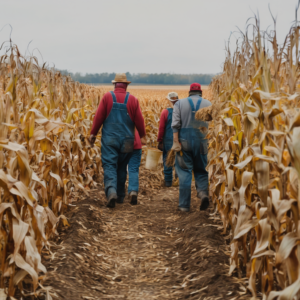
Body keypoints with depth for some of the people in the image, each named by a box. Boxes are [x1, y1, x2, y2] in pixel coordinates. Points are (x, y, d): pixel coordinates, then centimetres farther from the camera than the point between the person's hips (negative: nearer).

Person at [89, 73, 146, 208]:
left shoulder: (107, 97, -4)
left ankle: (111, 191, -27)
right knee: (122, 167, 16)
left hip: (109, 139, -2)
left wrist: (93, 133, 5)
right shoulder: (132, 99, -1)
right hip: (127, 140, 2)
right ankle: (120, 194, 25)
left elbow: (99, 117, -5)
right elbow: (139, 120, 2)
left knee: (109, 165, -5)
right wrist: (142, 136, 15)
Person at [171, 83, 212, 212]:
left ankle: (184, 204, 4)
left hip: (184, 140, 0)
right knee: (201, 170, 13)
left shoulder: (180, 103, 7)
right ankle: (203, 192, -15)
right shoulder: (208, 104, 8)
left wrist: (176, 141, -9)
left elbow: (175, 124, -5)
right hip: (202, 141, 0)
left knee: (184, 172, 4)